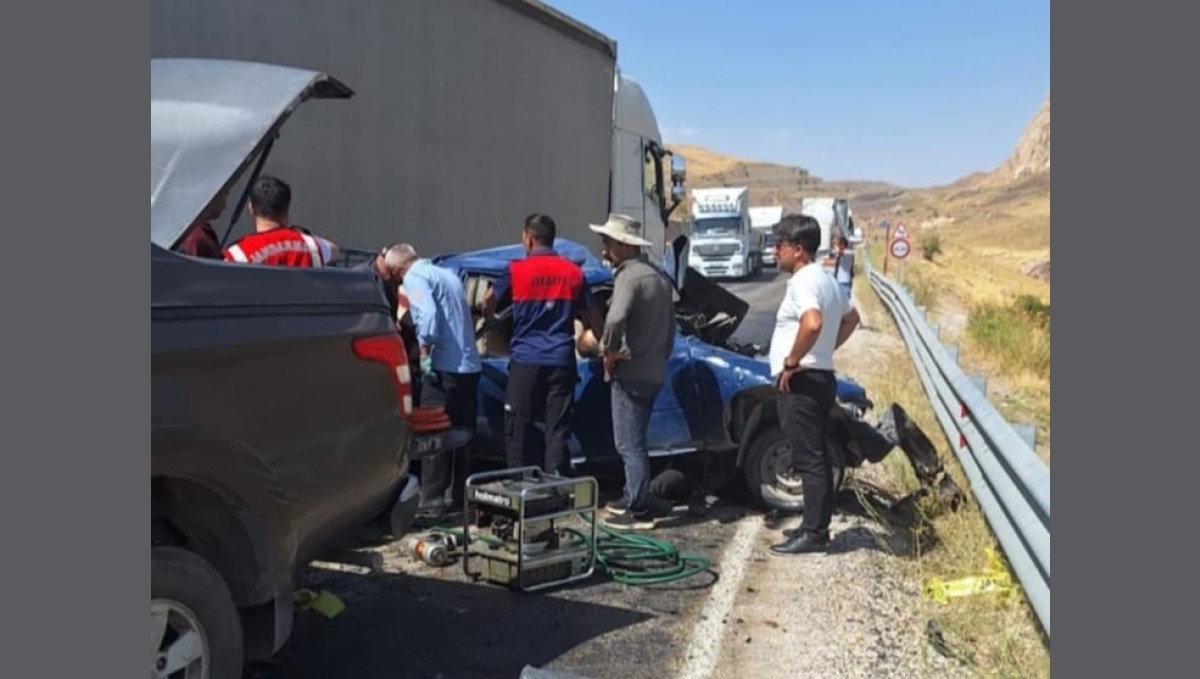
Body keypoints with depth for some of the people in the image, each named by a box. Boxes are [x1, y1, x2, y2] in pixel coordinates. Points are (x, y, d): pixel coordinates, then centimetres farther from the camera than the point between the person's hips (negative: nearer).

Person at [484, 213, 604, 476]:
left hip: (525, 360, -2)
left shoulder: (516, 270, -3)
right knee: (557, 432, 3)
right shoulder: (573, 272, 6)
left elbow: (488, 306, 10)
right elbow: (593, 316, 13)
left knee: (517, 432, 7)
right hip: (561, 361, 3)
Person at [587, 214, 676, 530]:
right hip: (653, 371, 10)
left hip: (630, 372, -10)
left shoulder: (630, 276, -14)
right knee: (634, 441, 19)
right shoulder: (658, 276, 16)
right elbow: (670, 326, 21)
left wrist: (609, 351, -17)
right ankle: (634, 498, 28)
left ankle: (640, 509, 0)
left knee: (629, 443, -3)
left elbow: (615, 319, -32)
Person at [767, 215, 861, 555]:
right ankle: (815, 525, 24)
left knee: (808, 459, -5)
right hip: (819, 377, 10)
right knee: (814, 457, 15)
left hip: (801, 382, -10)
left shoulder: (803, 281, -16)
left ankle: (814, 533, 1)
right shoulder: (825, 279, 16)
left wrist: (792, 362, -23)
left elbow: (812, 323, -35)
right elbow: (851, 318, 29)